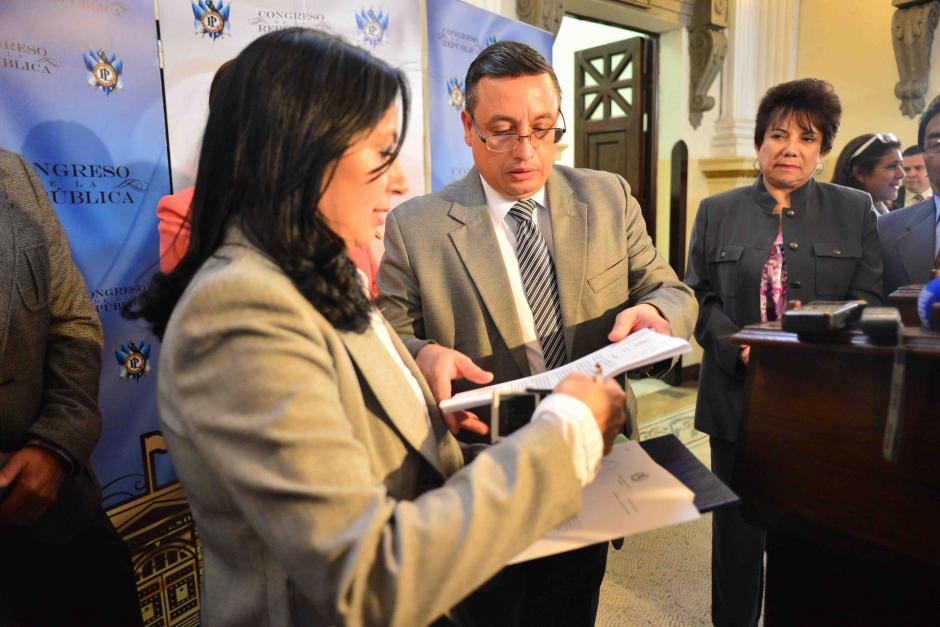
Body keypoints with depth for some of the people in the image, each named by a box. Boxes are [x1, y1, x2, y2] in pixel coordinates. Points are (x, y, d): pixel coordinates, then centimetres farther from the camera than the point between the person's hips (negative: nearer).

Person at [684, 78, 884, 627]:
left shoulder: (855, 211, 6)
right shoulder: (718, 212, 6)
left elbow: (870, 299, 2)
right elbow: (699, 295, 2)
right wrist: (736, 345, -14)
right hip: (739, 394, 0)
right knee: (737, 524, 11)